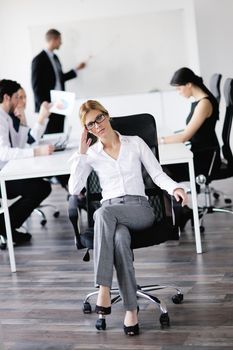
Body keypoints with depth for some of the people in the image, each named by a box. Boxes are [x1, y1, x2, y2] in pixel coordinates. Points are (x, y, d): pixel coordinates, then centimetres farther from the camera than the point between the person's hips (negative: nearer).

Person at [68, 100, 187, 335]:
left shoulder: (135, 143, 11)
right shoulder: (91, 154, 13)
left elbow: (157, 174, 8)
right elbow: (74, 189, 1)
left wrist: (174, 188, -13)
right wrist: (81, 154, -2)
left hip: (140, 209, -1)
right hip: (110, 212, 1)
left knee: (104, 214, -37)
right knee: (120, 238, -38)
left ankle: (104, 289, -39)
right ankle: (131, 308, -35)